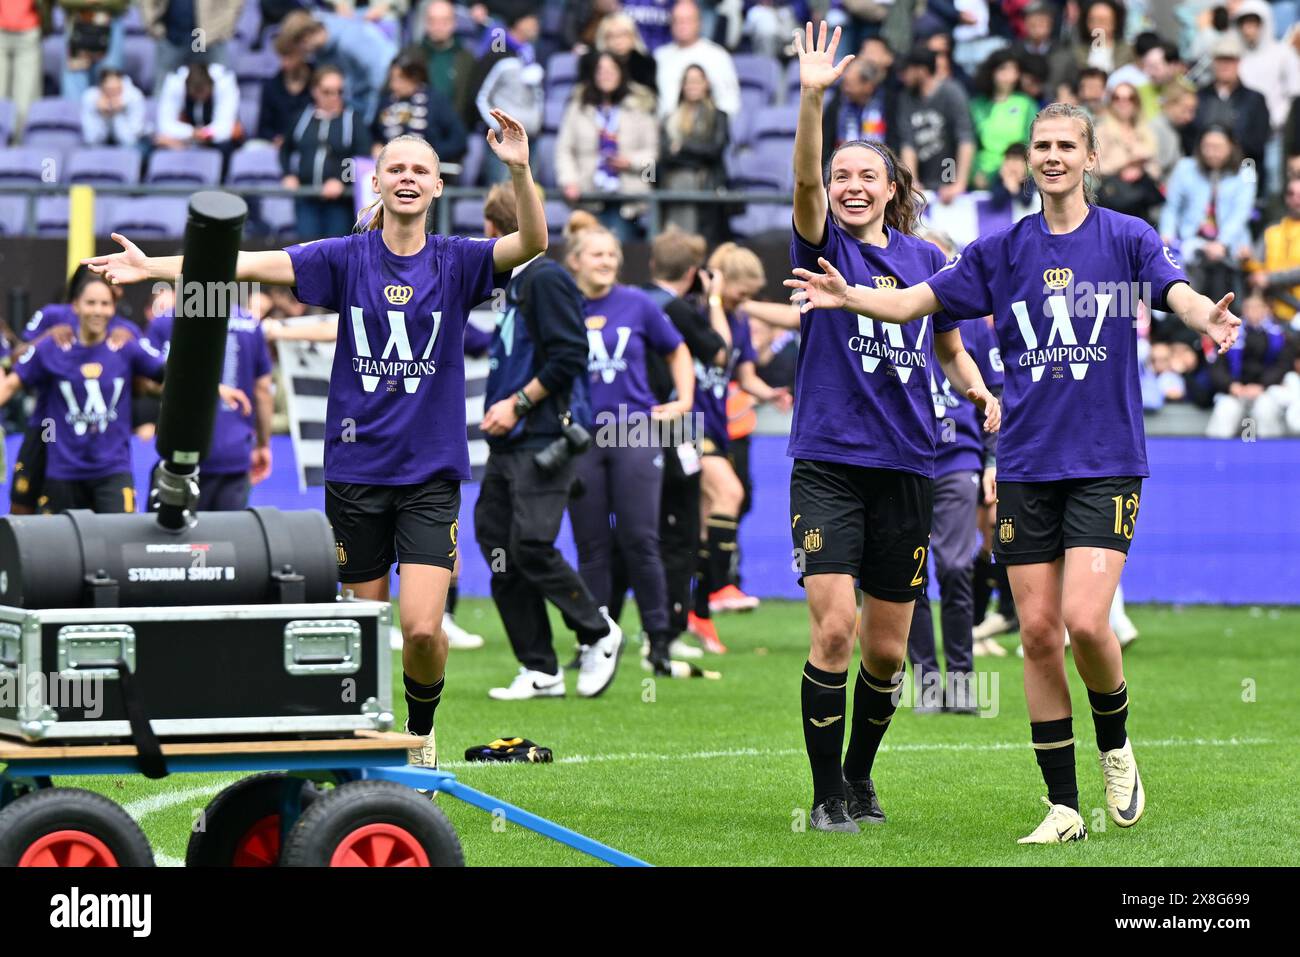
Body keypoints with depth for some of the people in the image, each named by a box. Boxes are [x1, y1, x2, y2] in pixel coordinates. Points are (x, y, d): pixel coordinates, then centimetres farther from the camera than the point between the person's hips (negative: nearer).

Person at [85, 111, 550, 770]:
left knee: (422, 629, -11)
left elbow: (531, 244, -16)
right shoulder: (347, 259, 2)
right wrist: (153, 266, -13)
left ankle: (421, 730, 16)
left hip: (431, 474, -1)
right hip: (356, 469, 1)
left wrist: (520, 171, -33)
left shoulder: (457, 262, 1)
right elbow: (253, 264, -5)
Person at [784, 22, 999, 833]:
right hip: (828, 461, -3)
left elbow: (950, 349, 21)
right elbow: (804, 181, -19)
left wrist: (979, 388, -1)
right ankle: (828, 797, -4)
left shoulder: (927, 259, 10)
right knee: (834, 631, -15)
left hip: (905, 466, 3)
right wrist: (813, 97, -34)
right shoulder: (826, 247, 1)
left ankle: (860, 775, 29)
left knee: (887, 649, 7)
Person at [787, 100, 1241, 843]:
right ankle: (1064, 807, 9)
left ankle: (1116, 744, 14)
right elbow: (918, 300, 4)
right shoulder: (1002, 250, 8)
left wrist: (1208, 318, -39)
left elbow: (1178, 292, -16)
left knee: (1085, 620, -16)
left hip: (1107, 462, -3)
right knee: (1038, 632, 1)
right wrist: (849, 296, -15)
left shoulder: (1127, 238, 0)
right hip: (1027, 467, 3)